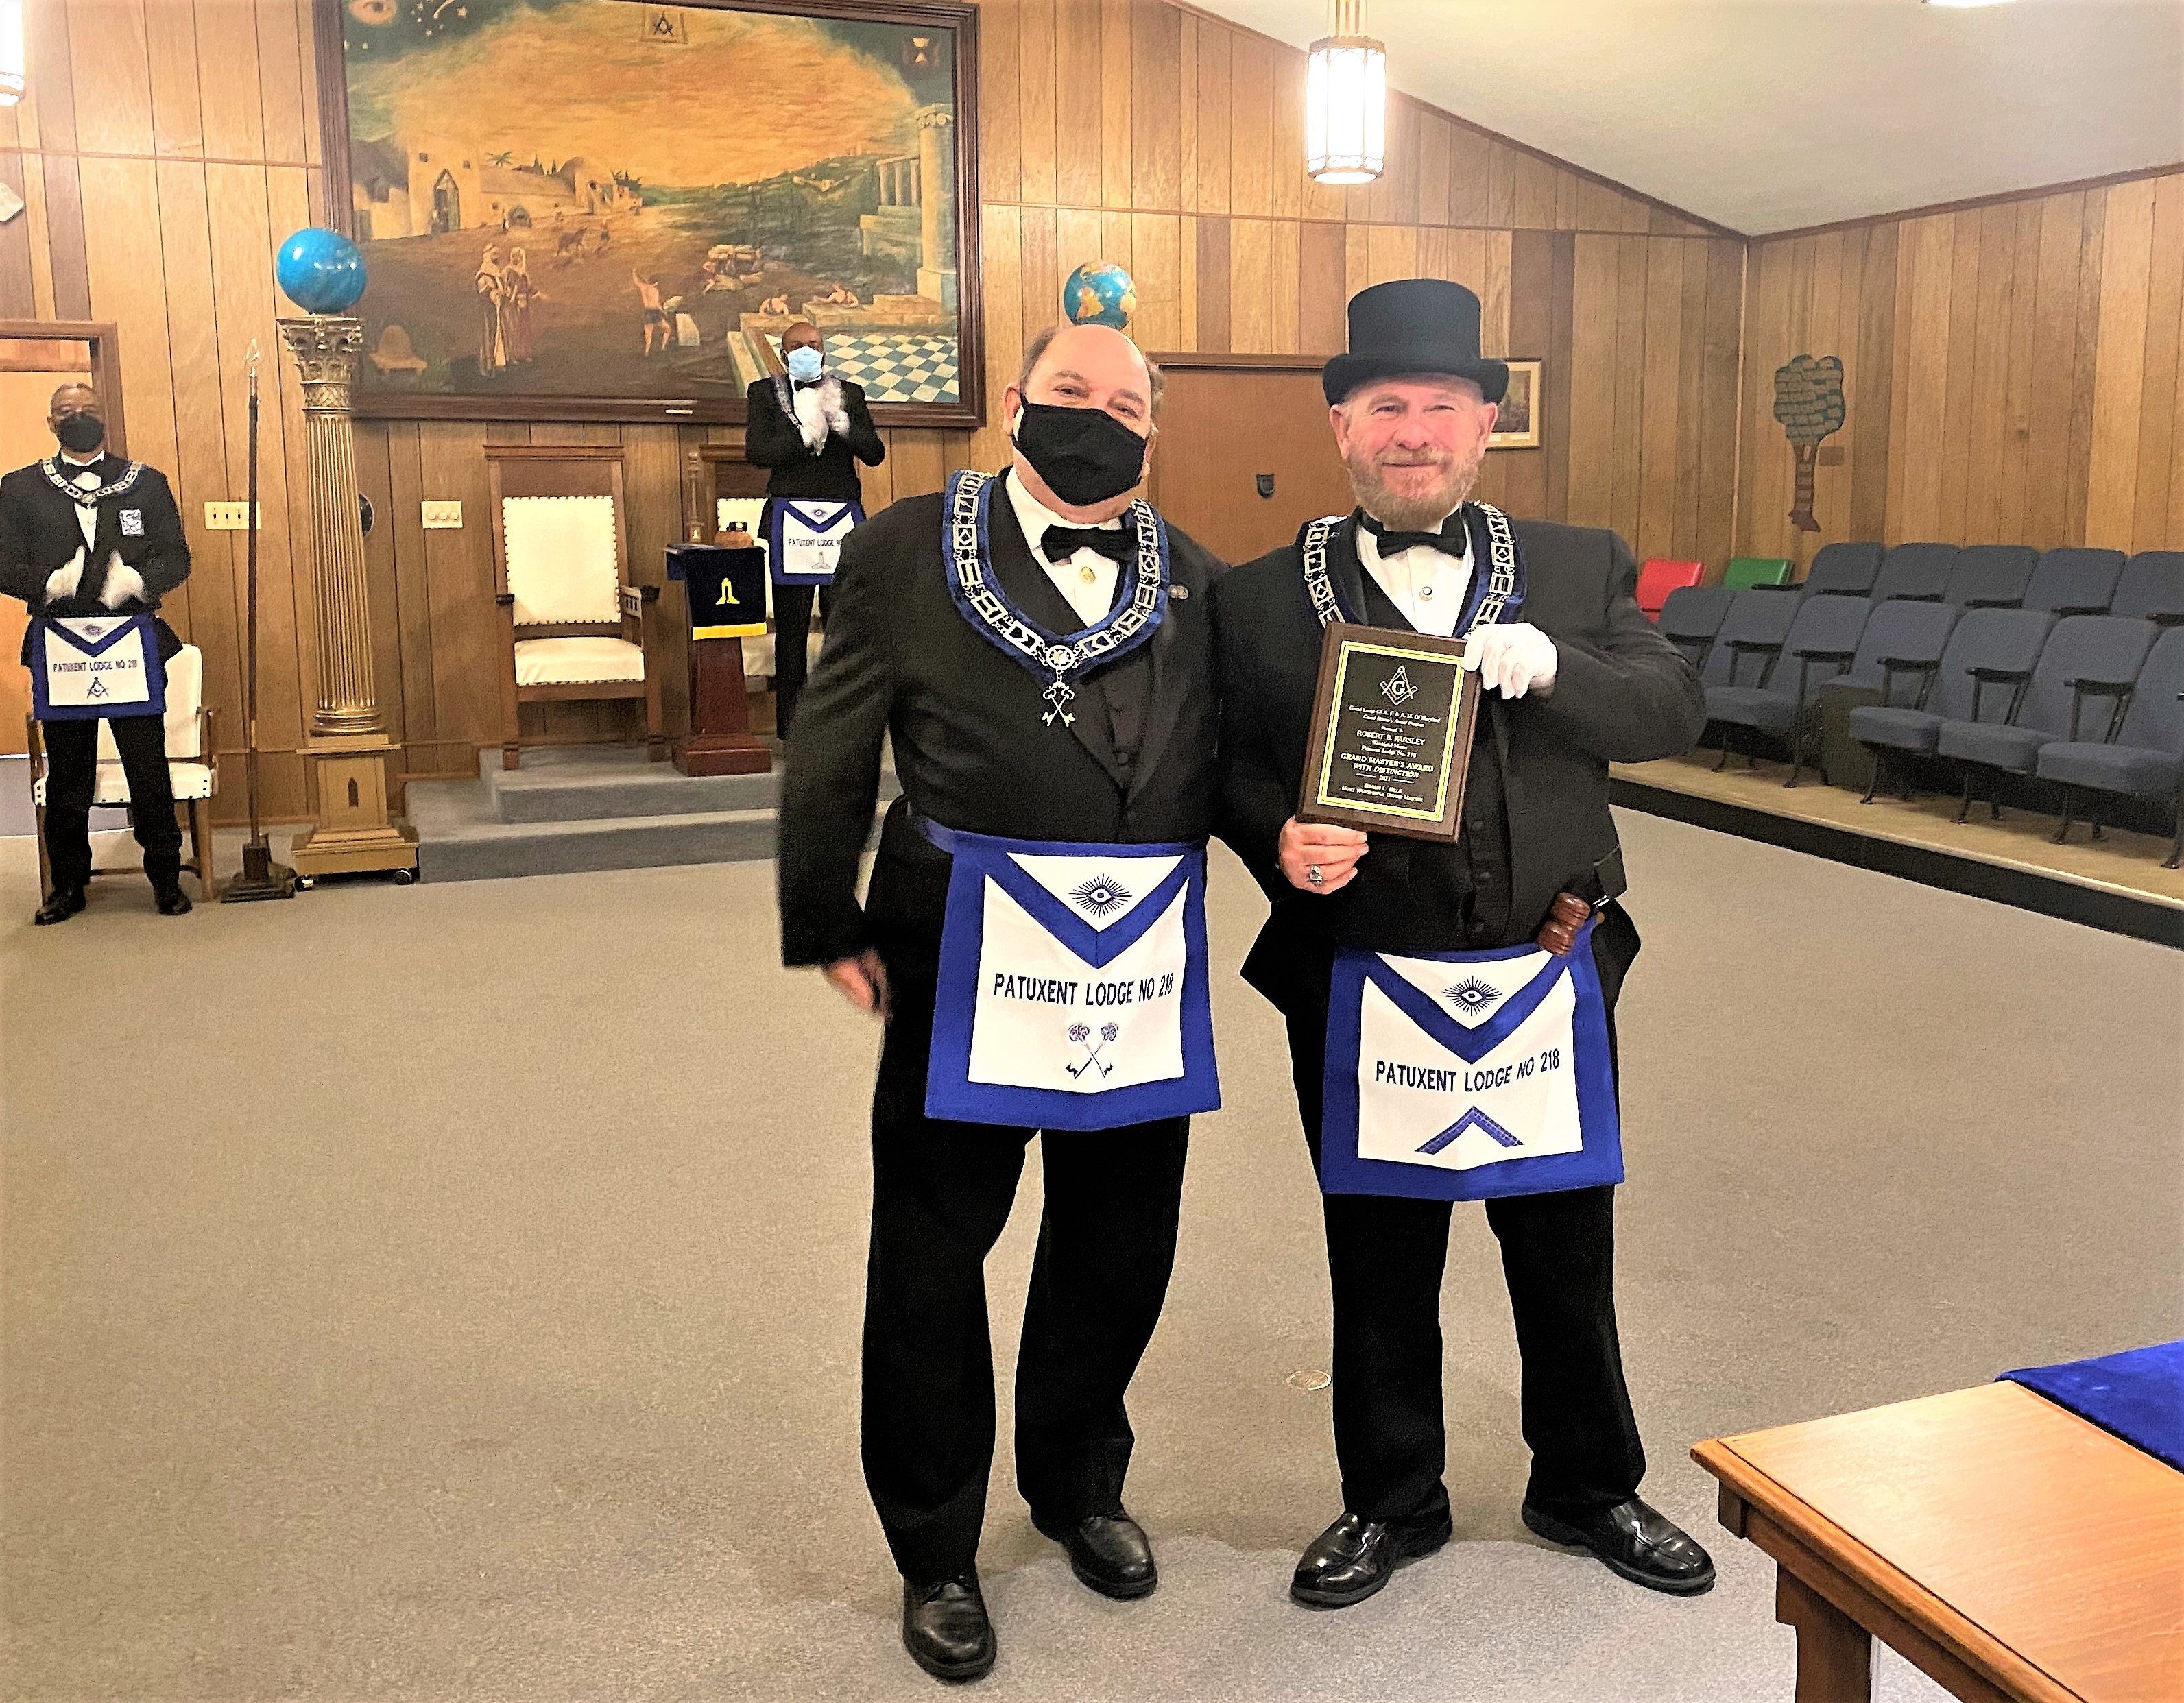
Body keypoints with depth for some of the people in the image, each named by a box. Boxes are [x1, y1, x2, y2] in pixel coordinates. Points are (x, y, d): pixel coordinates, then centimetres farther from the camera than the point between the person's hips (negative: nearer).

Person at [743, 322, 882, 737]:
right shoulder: (764, 392, 10)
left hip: (843, 516, 1)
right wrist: (805, 434, -13)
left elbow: (875, 454, 6)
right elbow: (757, 451, -3)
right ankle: (791, 717, 6)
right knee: (791, 623, 0)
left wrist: (842, 424, -10)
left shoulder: (849, 392, 14)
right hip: (790, 518, -1)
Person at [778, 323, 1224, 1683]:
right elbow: (831, 758, 0)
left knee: (1118, 1253, 17)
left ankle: (1080, 1488, 43)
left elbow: (1234, 758, 10)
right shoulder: (906, 552, -1)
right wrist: (831, 931, 0)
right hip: (968, 959, -3)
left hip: (1145, 971, 3)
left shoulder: (1197, 580, 9)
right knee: (933, 1256, 9)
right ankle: (937, 1552, 30)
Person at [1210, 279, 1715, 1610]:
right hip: (1360, 991, -1)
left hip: (1551, 981, 2)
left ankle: (1590, 1488, 41)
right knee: (1381, 1263, 14)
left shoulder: (1580, 568, 5)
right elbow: (1231, 767, 0)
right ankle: (1391, 1502, 36)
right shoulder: (1263, 599, -1)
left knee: (1568, 1252, 17)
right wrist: (1279, 840, -21)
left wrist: (1549, 664, -20)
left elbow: (1675, 710, -3)